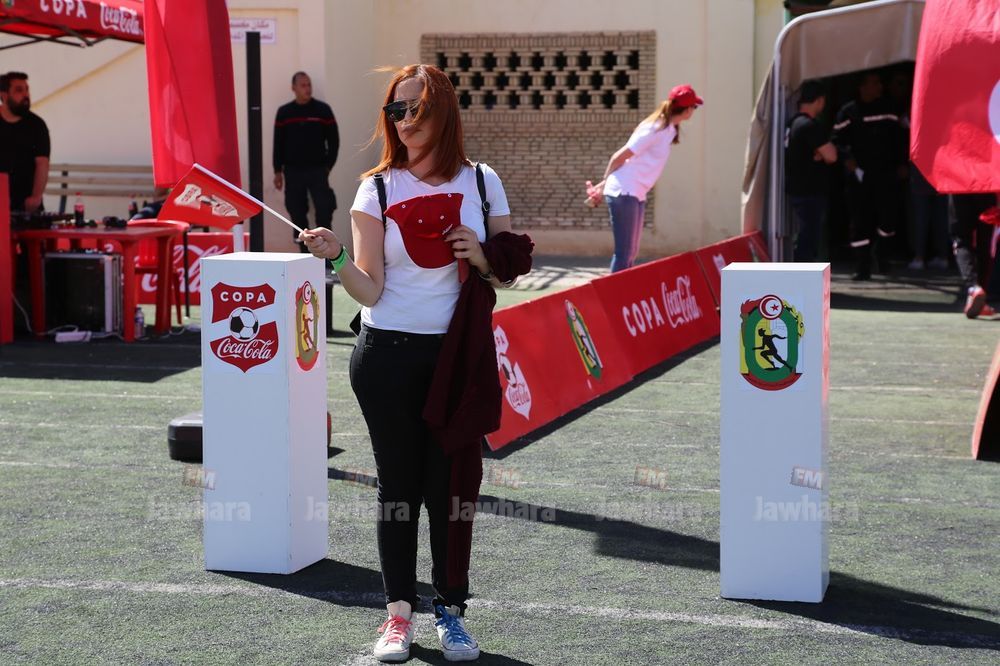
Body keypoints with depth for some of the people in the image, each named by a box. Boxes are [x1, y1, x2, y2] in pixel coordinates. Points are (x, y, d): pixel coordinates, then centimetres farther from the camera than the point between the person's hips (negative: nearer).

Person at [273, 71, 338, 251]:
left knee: (324, 213, -9)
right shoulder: (284, 113, 6)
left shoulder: (323, 109, 2)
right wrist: (278, 171, 5)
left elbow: (333, 140, 4)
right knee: (297, 215, 3)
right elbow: (278, 144, 9)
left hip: (317, 171, -2)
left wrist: (328, 166, -1)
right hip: (293, 172, 2)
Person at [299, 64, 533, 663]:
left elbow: (508, 273, 10)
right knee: (399, 484, 5)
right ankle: (400, 613, 14)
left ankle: (452, 611, 16)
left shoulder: (481, 182, 4)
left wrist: (481, 257, -9)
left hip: (459, 358, 1)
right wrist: (336, 258, -23)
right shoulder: (378, 189, 0)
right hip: (390, 357, -1)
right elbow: (370, 290, -5)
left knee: (453, 483, 4)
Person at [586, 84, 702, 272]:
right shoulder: (656, 129, -17)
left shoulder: (669, 129, 12)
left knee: (631, 254, 11)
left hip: (637, 195, 9)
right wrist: (603, 186, 0)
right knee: (624, 253, -8)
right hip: (624, 193, -9)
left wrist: (603, 186, 12)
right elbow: (619, 157, -13)